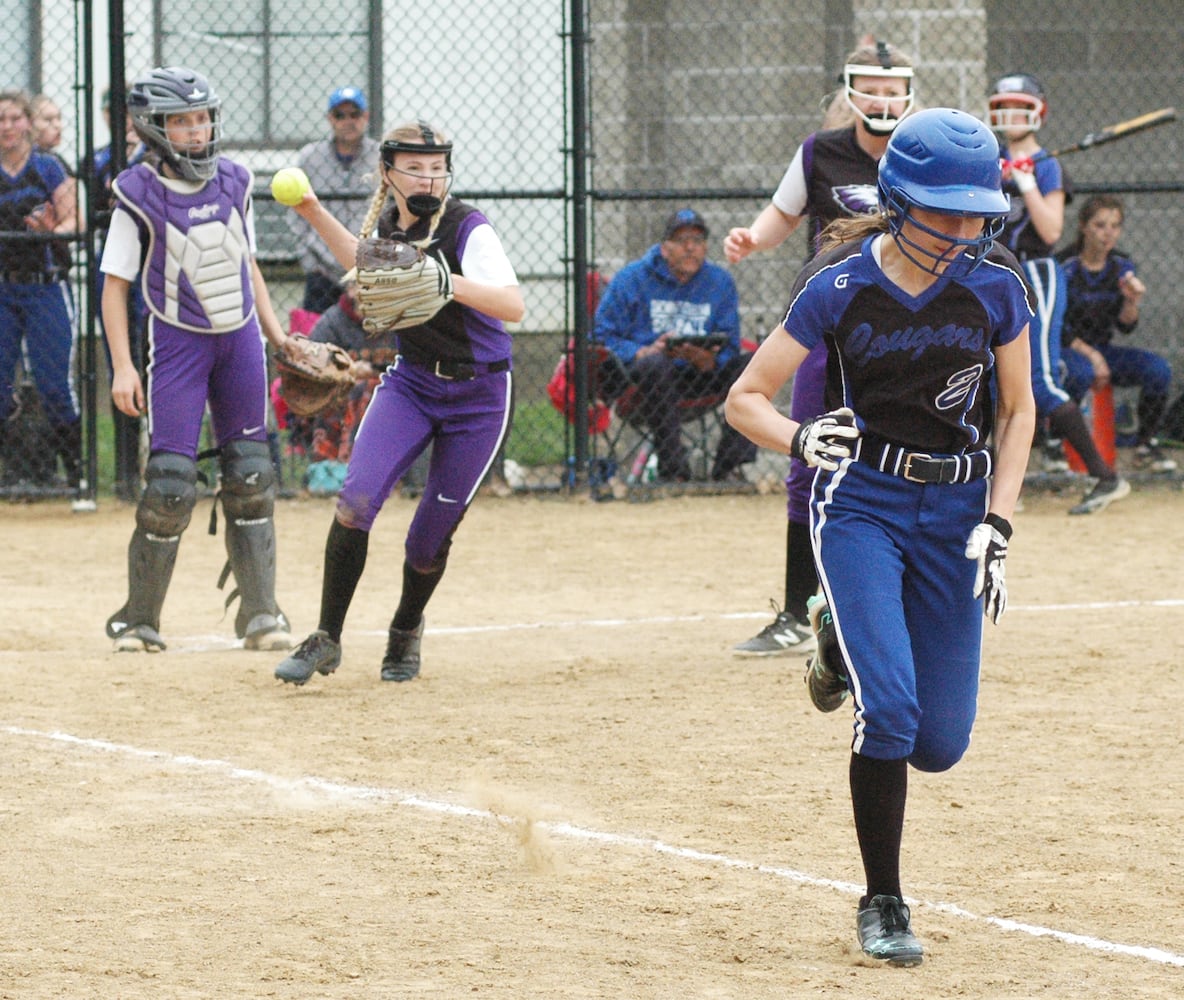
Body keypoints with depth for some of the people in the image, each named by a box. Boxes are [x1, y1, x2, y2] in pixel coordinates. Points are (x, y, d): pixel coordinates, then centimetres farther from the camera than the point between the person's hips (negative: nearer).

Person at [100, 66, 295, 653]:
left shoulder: (233, 182, 1)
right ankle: (139, 620, 2)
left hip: (240, 340, 4)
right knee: (171, 482, -10)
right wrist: (122, 366, -16)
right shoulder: (139, 196, -12)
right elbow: (115, 285, -9)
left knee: (250, 478, 4)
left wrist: (277, 335, 11)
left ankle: (259, 614, 11)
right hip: (177, 344, -4)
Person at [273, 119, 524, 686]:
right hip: (411, 384, 4)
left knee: (431, 539, 3)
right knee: (356, 500, -18)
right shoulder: (388, 225, 0)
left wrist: (449, 283, -48)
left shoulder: (467, 230, -19)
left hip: (478, 397, -4)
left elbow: (513, 306, -34)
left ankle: (407, 629, 34)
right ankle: (327, 639, -8)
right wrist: (314, 215, 17)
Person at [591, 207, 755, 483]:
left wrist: (707, 360, -21)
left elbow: (728, 350, 3)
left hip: (699, 376, 4)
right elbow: (601, 337, -6)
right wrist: (644, 352, -23)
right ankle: (673, 470, -36)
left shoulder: (721, 282, 10)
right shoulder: (631, 279, 0)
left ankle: (729, 467, -24)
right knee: (656, 364, -37)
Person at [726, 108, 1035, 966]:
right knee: (890, 711, -19)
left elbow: (1017, 412, 5)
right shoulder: (840, 287, -12)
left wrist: (997, 526, -6)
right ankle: (884, 905, -1)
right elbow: (745, 400, -7)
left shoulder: (995, 286, -7)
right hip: (860, 501, -3)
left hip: (954, 508, 3)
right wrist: (801, 440, -29)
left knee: (940, 744, 2)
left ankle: (848, 641, 35)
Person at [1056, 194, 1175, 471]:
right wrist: (1089, 355, -17)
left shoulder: (1122, 266, 3)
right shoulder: (1065, 266, -13)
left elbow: (1124, 327, 2)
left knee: (1158, 369, -17)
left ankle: (1145, 445, -2)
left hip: (1102, 350, 5)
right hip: (1065, 350, -5)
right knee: (1081, 373, -39)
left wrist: (1131, 302, -18)